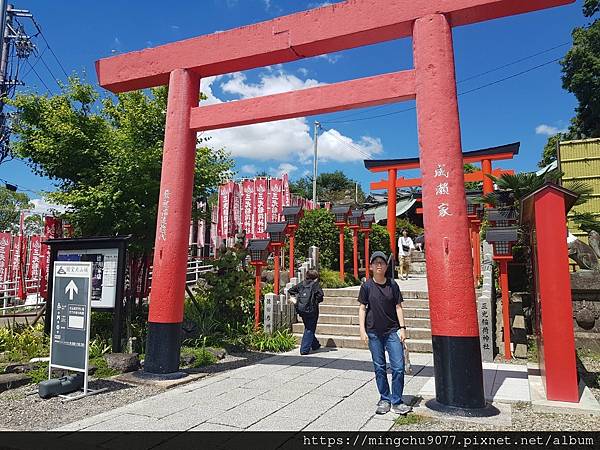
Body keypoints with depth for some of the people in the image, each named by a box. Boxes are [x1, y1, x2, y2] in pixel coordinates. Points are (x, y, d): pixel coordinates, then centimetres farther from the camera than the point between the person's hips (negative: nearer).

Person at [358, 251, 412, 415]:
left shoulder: (393, 285, 2)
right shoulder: (367, 286, 0)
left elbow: (398, 307, 5)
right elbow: (362, 308, 2)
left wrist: (402, 327, -1)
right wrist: (362, 330, -4)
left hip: (392, 331, 0)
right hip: (374, 332, 0)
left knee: (398, 367, -4)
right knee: (379, 367, 8)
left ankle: (396, 401, 10)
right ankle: (384, 399, 23)